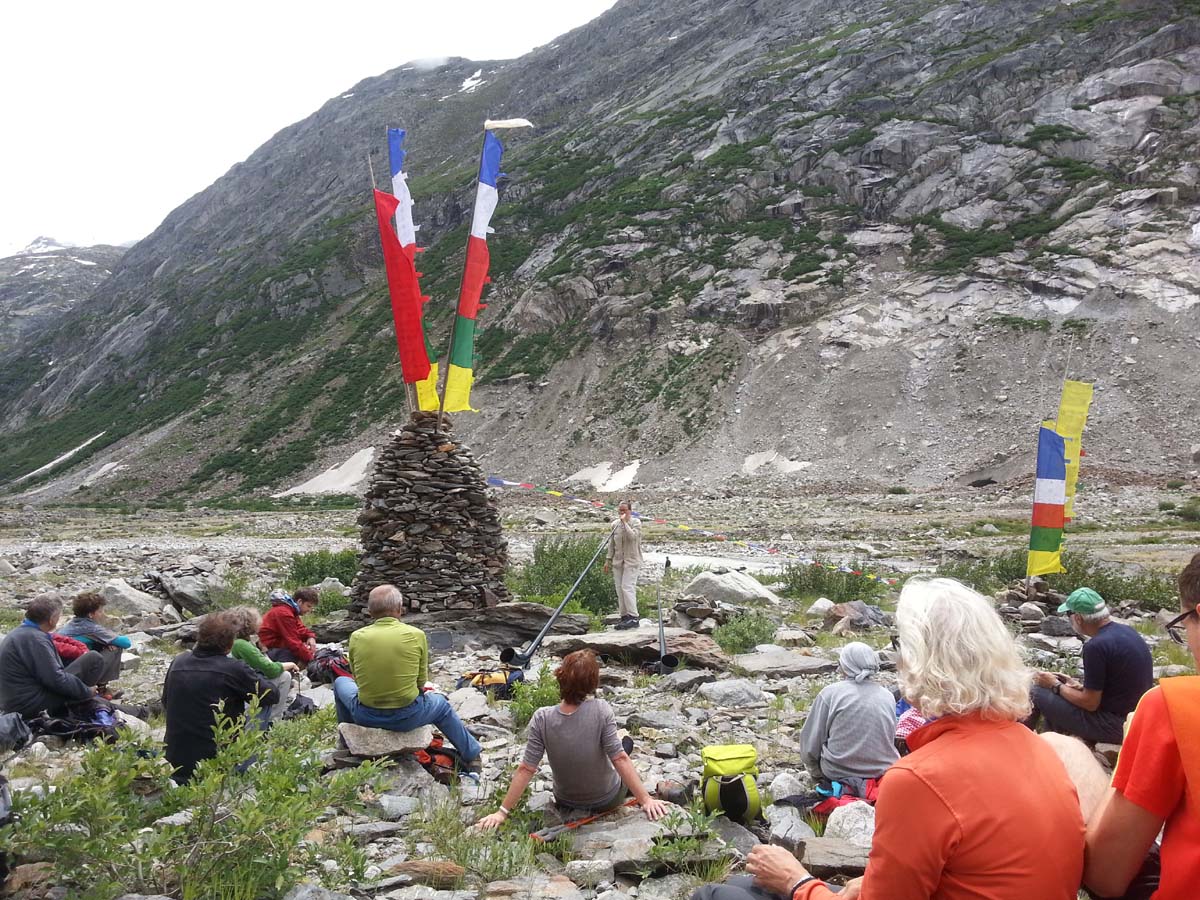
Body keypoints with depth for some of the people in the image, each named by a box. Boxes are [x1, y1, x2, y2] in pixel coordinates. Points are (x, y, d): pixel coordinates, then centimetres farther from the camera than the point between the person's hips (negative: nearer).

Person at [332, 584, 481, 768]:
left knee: (341, 682, 32)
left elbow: (358, 678, 4)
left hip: (365, 717, 1)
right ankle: (471, 754, 43)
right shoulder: (416, 635, -12)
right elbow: (421, 681, -2)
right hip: (407, 718, -1)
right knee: (441, 705, 32)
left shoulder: (357, 637, -8)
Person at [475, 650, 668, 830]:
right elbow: (620, 759, -27)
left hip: (567, 804, 2)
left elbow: (526, 769, -21)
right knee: (627, 742, 25)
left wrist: (503, 812, -13)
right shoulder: (600, 711, -30)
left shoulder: (542, 719, -24)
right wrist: (646, 799, -20)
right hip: (608, 801, -2)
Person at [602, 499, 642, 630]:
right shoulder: (615, 524, 10)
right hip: (618, 561, 6)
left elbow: (632, 536, -23)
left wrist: (625, 522, -18)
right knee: (619, 589, 4)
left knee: (627, 587, -15)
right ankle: (624, 616, 10)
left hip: (631, 560, -6)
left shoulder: (636, 522, -4)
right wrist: (608, 559, 13)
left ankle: (633, 618, -14)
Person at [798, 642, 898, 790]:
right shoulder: (888, 696, -1)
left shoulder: (830, 693, -11)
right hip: (883, 771, 3)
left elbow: (810, 744, -7)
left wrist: (816, 772, 10)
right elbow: (891, 738, 7)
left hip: (837, 773, -3)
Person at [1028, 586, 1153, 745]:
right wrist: (1079, 686, 12)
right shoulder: (1127, 631, 4)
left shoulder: (1096, 646, -24)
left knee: (1037, 693, -1)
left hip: (1115, 726, -9)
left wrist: (1056, 686, -4)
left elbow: (1090, 703, -18)